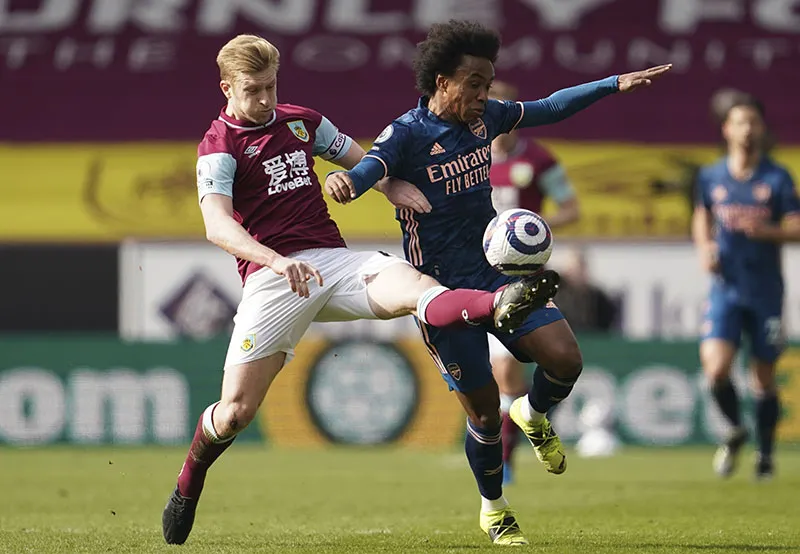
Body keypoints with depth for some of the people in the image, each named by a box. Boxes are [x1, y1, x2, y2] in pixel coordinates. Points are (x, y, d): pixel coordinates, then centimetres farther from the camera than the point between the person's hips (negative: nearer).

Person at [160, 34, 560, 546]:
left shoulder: (301, 121, 16)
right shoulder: (219, 145, -2)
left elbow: (358, 158, 30)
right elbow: (218, 225, -17)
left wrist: (392, 185, 6)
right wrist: (278, 262, -33)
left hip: (334, 259, 4)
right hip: (272, 275, -4)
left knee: (415, 288, -28)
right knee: (235, 411, -4)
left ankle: (500, 306, -57)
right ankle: (187, 487, 24)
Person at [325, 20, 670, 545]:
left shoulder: (483, 118, 4)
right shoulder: (407, 133, -14)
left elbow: (548, 109, 19)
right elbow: (370, 167, -33)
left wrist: (615, 84, 16)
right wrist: (343, 181, -56)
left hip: (499, 274, 5)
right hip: (443, 290, -5)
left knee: (565, 359, -15)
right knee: (485, 413, -2)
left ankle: (534, 416, 21)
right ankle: (493, 509, 25)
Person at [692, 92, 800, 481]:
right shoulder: (710, 177, 5)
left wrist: (766, 231, -24)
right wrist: (704, 249, 5)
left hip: (766, 291, -1)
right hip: (725, 288, 1)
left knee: (764, 376, 5)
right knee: (715, 368, -16)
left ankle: (765, 453, 23)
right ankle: (735, 430, 12)